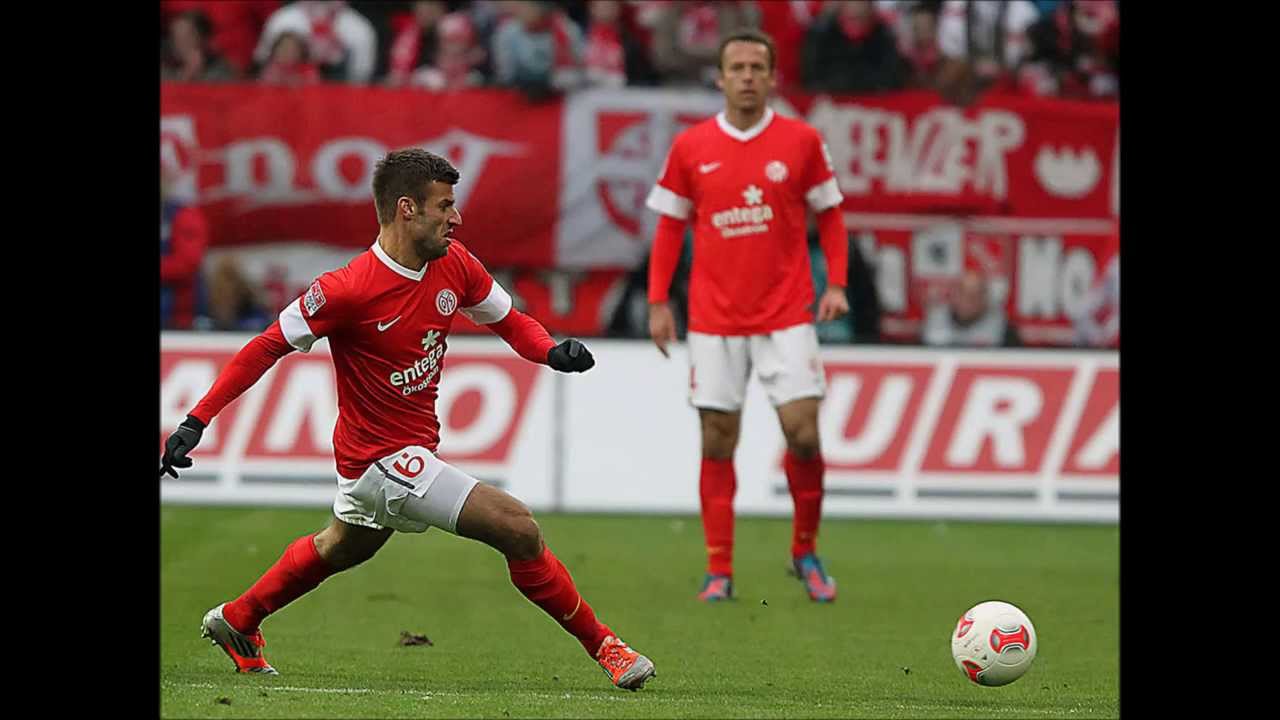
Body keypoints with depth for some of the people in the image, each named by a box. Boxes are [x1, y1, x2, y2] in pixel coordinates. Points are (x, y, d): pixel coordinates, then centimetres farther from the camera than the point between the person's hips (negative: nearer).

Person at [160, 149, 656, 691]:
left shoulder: (453, 263, -4)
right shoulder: (349, 290, -24)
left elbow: (506, 319, 9)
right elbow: (269, 347, -16)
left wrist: (552, 351, -13)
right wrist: (197, 421, -17)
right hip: (385, 458, -9)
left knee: (342, 547, 33)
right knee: (518, 528, -15)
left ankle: (236, 621, 53)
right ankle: (602, 646, -2)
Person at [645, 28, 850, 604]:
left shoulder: (801, 141, 1)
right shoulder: (690, 147, 3)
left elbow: (829, 214, 8)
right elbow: (670, 226, 10)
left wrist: (836, 285, -3)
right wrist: (658, 302, 4)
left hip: (786, 314, -1)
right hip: (713, 319, 1)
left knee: (803, 432, -9)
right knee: (717, 441, 1)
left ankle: (805, 551, 13)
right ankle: (719, 571, 7)